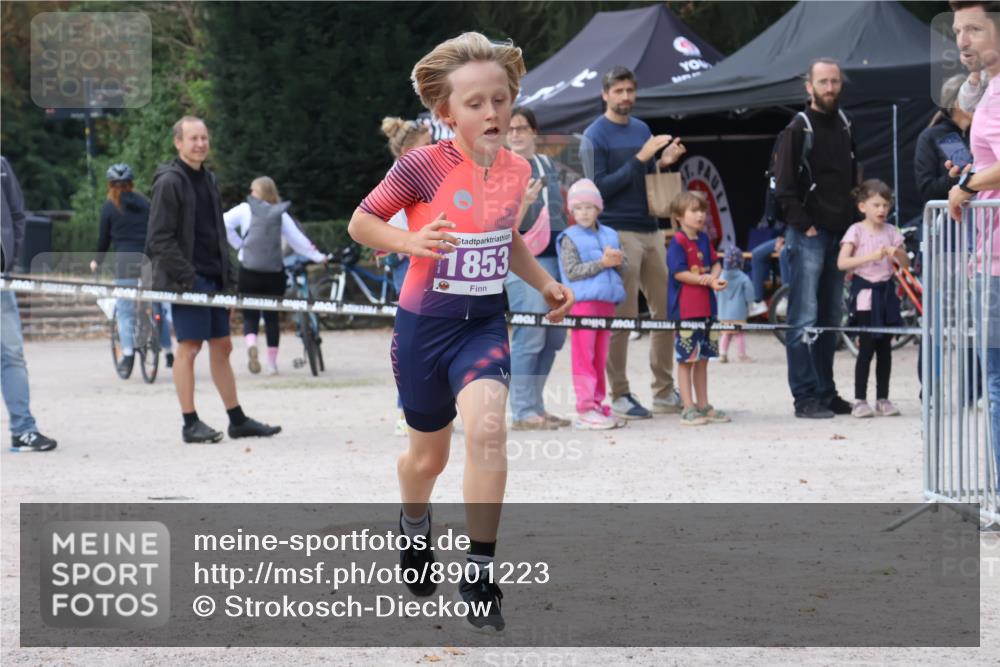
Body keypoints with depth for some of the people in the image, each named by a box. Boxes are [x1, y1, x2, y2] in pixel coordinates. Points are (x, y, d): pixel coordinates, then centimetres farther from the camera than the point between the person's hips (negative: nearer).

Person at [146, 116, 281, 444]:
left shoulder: (207, 180, 18)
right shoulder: (169, 182, -9)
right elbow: (159, 239, -15)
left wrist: (227, 275, 16)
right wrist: (185, 276, -20)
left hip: (213, 278, 9)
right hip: (187, 278, -9)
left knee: (222, 347, 11)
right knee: (189, 346, -7)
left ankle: (237, 419, 15)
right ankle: (190, 423, -4)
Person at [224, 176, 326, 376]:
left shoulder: (244, 209, 2)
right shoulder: (281, 215, 6)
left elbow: (224, 224, -8)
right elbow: (297, 239, 7)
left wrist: (238, 243, 3)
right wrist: (317, 256, 16)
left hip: (249, 271, -1)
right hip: (274, 271, 1)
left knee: (250, 316, 5)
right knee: (272, 316, 11)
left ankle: (251, 344, -24)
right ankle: (272, 362, 10)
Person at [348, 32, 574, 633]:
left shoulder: (517, 170, 0)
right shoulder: (423, 166, -16)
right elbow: (361, 222, -7)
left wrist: (546, 284, 10)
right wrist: (410, 242, -24)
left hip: (484, 323, 2)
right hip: (424, 326, -2)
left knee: (488, 426, -25)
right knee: (429, 455, 14)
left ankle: (481, 572, -16)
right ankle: (415, 528, 50)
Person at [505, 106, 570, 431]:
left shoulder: (548, 165, 16)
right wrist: (522, 203, -27)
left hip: (555, 256, 7)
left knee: (554, 336, 8)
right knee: (529, 335, -12)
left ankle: (535, 405, 16)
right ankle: (523, 412, -9)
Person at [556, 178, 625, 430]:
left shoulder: (610, 235, 15)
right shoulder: (570, 238, -3)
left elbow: (622, 267, 15)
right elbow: (572, 271, -13)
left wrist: (617, 260, -8)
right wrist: (603, 262, -16)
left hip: (606, 302, 6)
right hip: (582, 302, -6)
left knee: (600, 357, 10)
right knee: (584, 356, -6)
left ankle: (597, 404, 16)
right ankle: (586, 409, -7)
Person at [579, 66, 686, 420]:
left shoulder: (642, 130, 15)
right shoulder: (595, 136, -5)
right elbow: (599, 188, -13)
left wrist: (664, 163, 2)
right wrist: (640, 159, -16)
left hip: (651, 230, 7)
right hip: (618, 233, -7)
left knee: (667, 310, 7)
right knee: (622, 316, -5)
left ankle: (664, 391, 15)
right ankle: (620, 396, 0)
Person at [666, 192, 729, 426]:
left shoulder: (704, 239, 12)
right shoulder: (678, 242, -11)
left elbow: (716, 263, 13)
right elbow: (679, 272, -17)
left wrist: (714, 277, -10)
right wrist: (708, 281, -17)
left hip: (706, 307, 8)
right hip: (685, 308, -8)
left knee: (703, 358, 13)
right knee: (686, 359, -2)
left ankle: (703, 406, 21)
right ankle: (689, 409, 0)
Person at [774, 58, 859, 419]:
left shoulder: (844, 127, 14)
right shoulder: (797, 129, -6)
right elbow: (783, 187, -10)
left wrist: (851, 223, 13)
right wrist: (805, 226, -14)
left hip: (839, 236, 7)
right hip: (808, 236, -7)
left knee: (830, 319, 11)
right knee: (804, 319, -7)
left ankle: (826, 392, 17)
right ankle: (805, 397, -7)